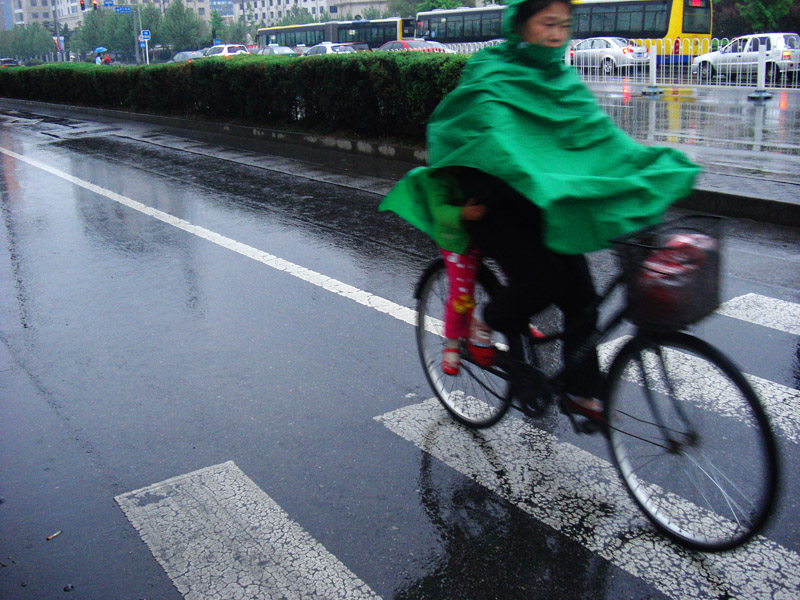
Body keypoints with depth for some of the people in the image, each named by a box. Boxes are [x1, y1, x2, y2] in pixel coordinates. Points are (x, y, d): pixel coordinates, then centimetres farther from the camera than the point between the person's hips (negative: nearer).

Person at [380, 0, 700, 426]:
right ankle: (485, 323, 5)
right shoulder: (491, 76, -11)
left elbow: (598, 134, 5)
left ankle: (580, 393, 11)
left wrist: (659, 170, -7)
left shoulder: (563, 81, 11)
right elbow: (492, 139, -27)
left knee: (580, 295, -3)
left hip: (542, 209, 6)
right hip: (493, 203, -6)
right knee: (543, 278, -25)